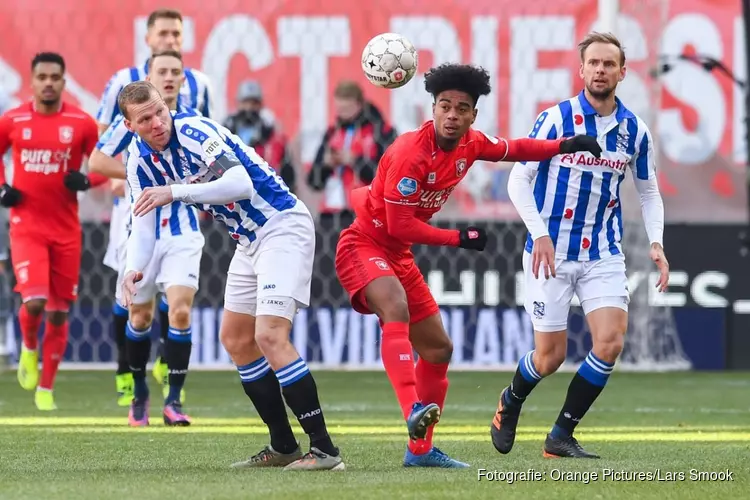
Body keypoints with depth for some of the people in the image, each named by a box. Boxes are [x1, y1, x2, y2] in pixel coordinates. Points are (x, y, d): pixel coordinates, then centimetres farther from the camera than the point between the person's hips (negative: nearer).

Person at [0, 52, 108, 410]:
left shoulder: (81, 124, -2)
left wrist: (86, 181, -13)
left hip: (66, 229, 1)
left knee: (59, 312, 6)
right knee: (34, 300, -20)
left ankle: (46, 389, 19)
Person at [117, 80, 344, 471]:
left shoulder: (194, 131, -22)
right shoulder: (141, 160, 3)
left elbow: (242, 184, -34)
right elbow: (143, 225, 5)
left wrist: (175, 192, -39)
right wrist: (134, 269, -15)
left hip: (282, 226, -10)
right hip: (249, 241, 10)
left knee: (270, 336, -21)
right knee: (235, 339, 13)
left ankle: (324, 450, -20)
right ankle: (283, 446, 21)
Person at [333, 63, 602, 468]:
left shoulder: (470, 145, -1)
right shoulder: (410, 153, -25)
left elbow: (513, 149, 20)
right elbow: (399, 225, -24)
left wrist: (564, 146, 12)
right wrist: (458, 238, -17)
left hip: (399, 255, 9)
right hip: (363, 245, -9)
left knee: (438, 349, 11)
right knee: (396, 311, -37)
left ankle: (420, 449, 21)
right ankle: (414, 412, -53)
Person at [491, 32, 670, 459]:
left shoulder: (635, 131, 2)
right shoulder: (556, 119, -9)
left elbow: (649, 192, 14)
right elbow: (519, 180, -7)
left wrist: (656, 243, 0)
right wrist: (539, 234, -18)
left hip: (604, 254, 3)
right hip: (552, 251, -3)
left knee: (610, 342, -14)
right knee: (550, 356, -1)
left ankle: (562, 435, 1)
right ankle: (510, 403, 34)